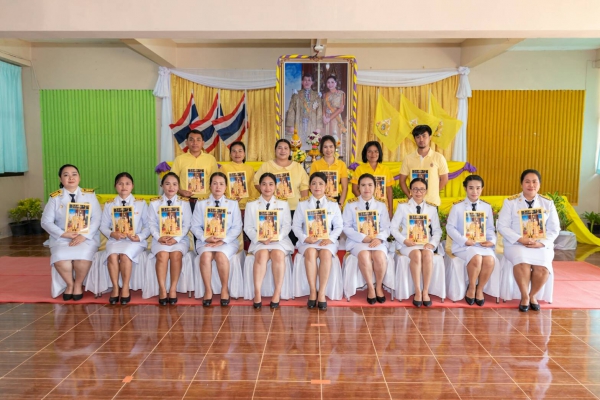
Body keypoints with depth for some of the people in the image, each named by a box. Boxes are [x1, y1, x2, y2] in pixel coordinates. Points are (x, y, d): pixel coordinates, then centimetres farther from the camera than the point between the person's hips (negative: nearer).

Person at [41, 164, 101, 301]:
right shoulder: (55, 198, 6)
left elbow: (97, 219, -3)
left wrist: (84, 236, -17)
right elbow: (46, 221, 0)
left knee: (83, 256, -33)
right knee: (59, 257, -31)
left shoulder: (90, 195, 5)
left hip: (87, 237, -1)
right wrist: (64, 234, -15)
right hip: (61, 238, 1)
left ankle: (78, 284, -4)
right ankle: (70, 284, -1)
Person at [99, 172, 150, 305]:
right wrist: (112, 234, -11)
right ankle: (115, 288, -17)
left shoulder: (141, 204, 8)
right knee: (112, 255, -31)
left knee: (125, 255, -33)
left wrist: (140, 237, -14)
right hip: (115, 239, 2)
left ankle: (125, 288, -19)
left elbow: (148, 226, 4)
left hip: (134, 240, -2)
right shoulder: (109, 205, 13)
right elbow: (103, 226, 10)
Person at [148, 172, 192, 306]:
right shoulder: (154, 203, 9)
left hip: (179, 238, 0)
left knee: (176, 254, -30)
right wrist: (159, 237, -14)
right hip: (160, 238, 1)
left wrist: (176, 239, -14)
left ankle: (173, 289, -19)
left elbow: (186, 224, 0)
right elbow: (151, 224, 4)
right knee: (162, 255, -30)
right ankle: (162, 290, -20)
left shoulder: (184, 202, 7)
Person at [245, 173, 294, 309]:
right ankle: (257, 293, -29)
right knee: (262, 255, -34)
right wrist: (259, 238, -13)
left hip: (279, 239, 0)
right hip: (259, 240, 0)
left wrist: (276, 237, -14)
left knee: (278, 255, -33)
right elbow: (248, 227, 6)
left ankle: (277, 293, -25)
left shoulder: (283, 204, 14)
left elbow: (287, 225, 5)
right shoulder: (251, 205, 13)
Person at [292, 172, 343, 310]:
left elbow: (339, 226, 7)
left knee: (326, 254, -34)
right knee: (310, 253, -35)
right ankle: (312, 292, -26)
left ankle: (322, 293, -28)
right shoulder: (302, 204, 9)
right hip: (308, 241, 0)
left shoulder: (333, 204, 10)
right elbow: (296, 225, 5)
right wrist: (305, 238, -13)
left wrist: (330, 239, -11)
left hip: (327, 241, 0)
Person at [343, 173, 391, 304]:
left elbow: (386, 228, 4)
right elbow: (346, 227, -3)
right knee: (364, 255, -34)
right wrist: (363, 238, -16)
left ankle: (379, 286, -6)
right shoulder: (351, 204, 4)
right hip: (357, 240, -1)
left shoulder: (381, 205, 11)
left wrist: (379, 238, -17)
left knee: (380, 256, -30)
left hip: (377, 240, 2)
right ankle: (370, 287, -15)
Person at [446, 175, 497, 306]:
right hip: (463, 245, -3)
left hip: (482, 244, 3)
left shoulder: (487, 207, 13)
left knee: (490, 260, -29)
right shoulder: (457, 206, 1)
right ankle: (471, 288, -6)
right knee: (476, 258, -33)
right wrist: (464, 240, -15)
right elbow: (450, 227, -4)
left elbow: (490, 228, 11)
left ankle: (480, 289, -5)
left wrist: (492, 240, -10)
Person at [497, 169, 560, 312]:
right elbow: (502, 226, -3)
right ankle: (524, 296, -10)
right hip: (516, 244, -2)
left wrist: (541, 242, -11)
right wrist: (520, 239, -16)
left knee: (543, 267, -27)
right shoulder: (510, 202, 2)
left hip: (541, 245, 2)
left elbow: (554, 229, 7)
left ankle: (533, 295, 2)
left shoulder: (548, 202, 9)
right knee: (522, 263, -33)